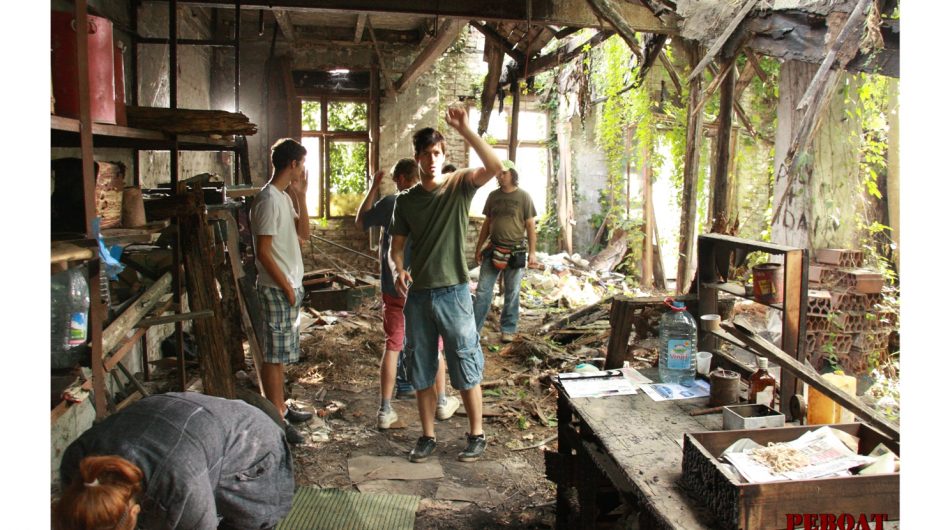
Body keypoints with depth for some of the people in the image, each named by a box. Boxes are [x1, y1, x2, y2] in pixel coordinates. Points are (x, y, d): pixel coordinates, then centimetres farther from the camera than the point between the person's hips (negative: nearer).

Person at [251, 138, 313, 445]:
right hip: (277, 289, -10)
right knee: (273, 355, -2)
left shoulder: (285, 197, 11)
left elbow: (304, 234, 12)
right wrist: (286, 287, -16)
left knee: (280, 353, 17)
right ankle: (276, 420, 6)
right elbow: (263, 251, -20)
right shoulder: (268, 200, -18)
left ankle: (280, 409, 27)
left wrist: (300, 196, 4)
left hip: (291, 286, 10)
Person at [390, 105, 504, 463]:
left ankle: (476, 434, 20)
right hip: (417, 294, 4)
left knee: (465, 366, 4)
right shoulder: (406, 200, 7)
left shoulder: (459, 185, -4)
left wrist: (464, 130, -29)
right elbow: (397, 245, 12)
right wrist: (399, 269, -9)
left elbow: (495, 168, -23)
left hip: (453, 291, -4)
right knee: (421, 369, 11)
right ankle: (427, 436, 25)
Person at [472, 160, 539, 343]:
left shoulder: (523, 196, -2)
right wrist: (478, 248, 12)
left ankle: (508, 330, 17)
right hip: (493, 250, 3)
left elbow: (530, 225, -2)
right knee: (482, 291, 0)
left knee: (512, 293, 6)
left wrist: (532, 252, -7)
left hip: (515, 252, -3)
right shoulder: (493, 196, 8)